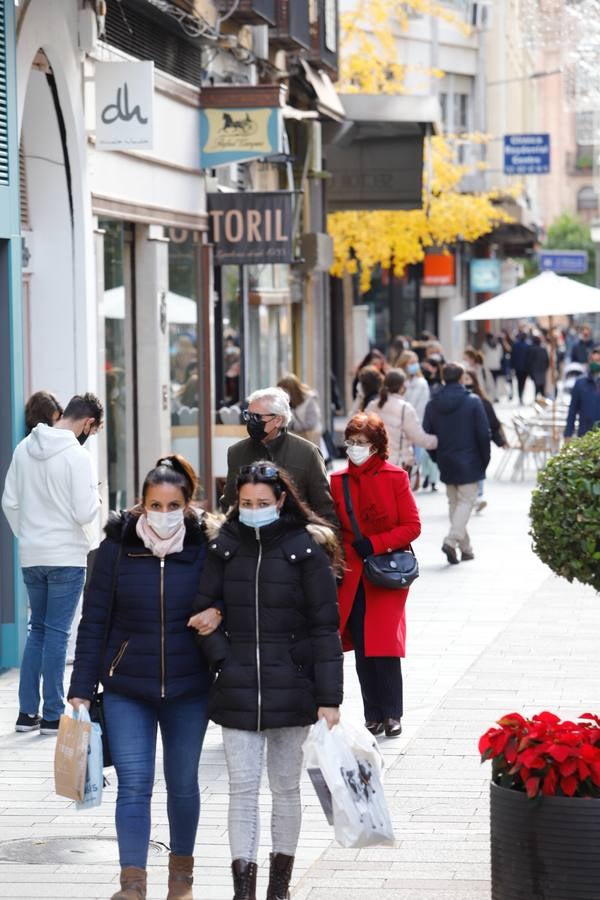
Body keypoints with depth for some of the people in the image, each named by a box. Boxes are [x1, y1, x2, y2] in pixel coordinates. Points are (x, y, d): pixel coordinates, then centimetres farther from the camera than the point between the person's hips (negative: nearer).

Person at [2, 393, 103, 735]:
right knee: (57, 633, 0)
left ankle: (28, 712, 15)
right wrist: (96, 498, 3)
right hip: (67, 557, -6)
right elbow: (85, 513, -18)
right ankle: (53, 715, 3)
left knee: (38, 629, 15)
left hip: (32, 557, 6)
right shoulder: (78, 456, -15)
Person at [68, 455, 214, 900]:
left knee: (183, 783, 13)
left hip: (189, 691, 1)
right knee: (133, 783, -7)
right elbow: (94, 620, -3)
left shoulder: (204, 549, -6)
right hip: (127, 689, -1)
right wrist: (81, 689, -5)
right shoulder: (117, 548, -6)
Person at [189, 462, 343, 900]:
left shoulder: (307, 549, -5)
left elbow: (325, 626, -5)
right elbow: (204, 610, 11)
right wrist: (220, 656, -6)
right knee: (242, 789, -2)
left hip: (290, 689, -2)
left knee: (285, 786, 9)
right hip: (237, 691, 2)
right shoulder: (225, 547, 4)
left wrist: (329, 697, -9)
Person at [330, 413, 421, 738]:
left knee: (385, 646, -9)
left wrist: (375, 544, -12)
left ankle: (392, 715, 3)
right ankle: (373, 716, 8)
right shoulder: (338, 480, 6)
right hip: (352, 576, 3)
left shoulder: (395, 478, -3)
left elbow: (412, 526, -3)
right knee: (362, 649, 0)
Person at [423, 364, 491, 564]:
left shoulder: (433, 404, 1)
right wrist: (485, 460, 2)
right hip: (469, 463, -4)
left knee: (453, 503, 13)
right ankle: (451, 540, -20)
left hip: (446, 463, 4)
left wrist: (438, 458, 14)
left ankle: (465, 548, 15)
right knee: (466, 501, -1)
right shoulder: (473, 402, -8)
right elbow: (483, 434, -9)